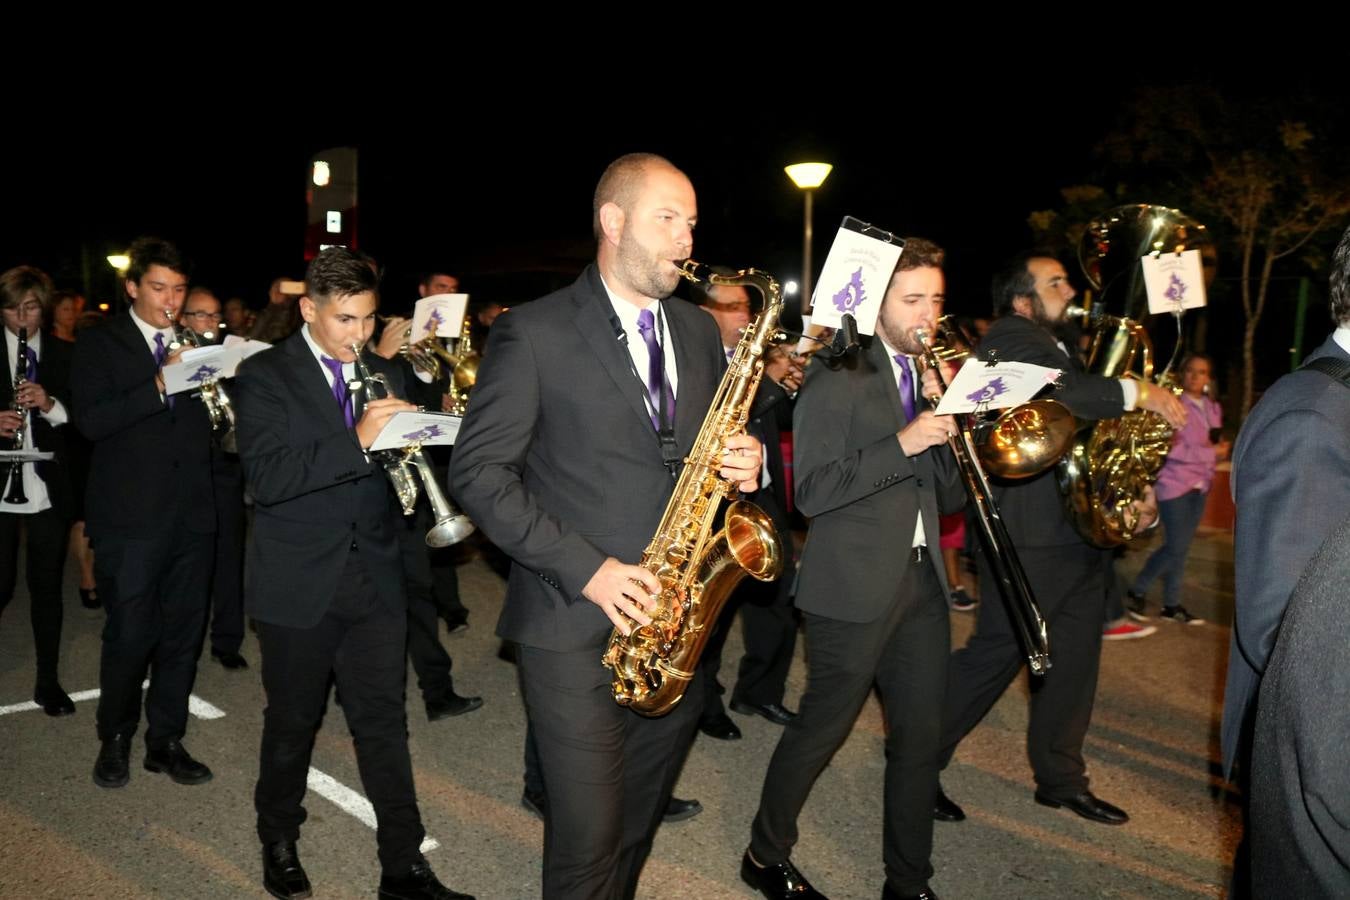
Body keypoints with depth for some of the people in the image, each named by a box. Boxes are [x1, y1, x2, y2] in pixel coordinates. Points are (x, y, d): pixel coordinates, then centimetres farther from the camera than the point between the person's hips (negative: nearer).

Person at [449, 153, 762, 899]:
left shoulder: (699, 332, 11)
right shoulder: (534, 333, -8)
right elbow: (477, 472, -10)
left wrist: (742, 465, -5)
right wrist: (583, 566, -18)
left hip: (679, 627, 6)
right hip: (578, 629, -5)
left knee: (638, 829, 19)